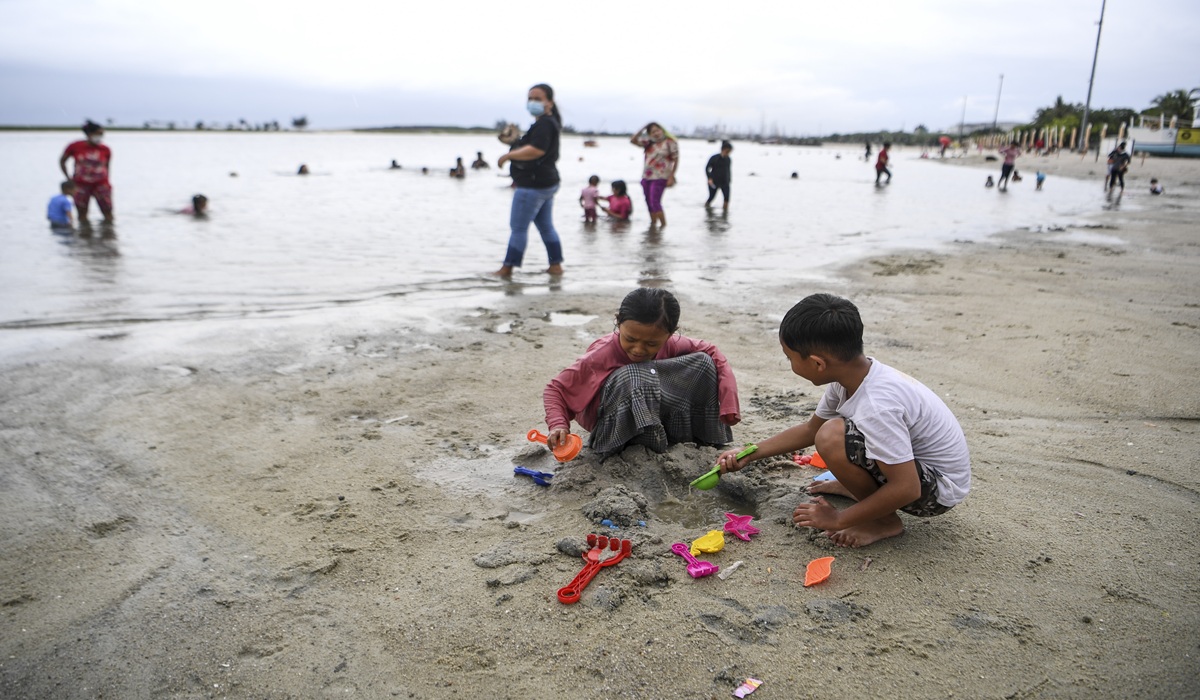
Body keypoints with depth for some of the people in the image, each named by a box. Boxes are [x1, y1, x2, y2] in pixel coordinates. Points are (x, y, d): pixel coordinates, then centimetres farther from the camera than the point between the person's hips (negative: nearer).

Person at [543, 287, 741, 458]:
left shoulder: (669, 345, -15)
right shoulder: (600, 356, -27)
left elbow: (710, 351, -6)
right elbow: (555, 389, -18)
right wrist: (558, 425, -37)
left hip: (656, 415, 5)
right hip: (611, 426, -5)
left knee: (703, 363, -12)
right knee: (634, 378, -40)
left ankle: (705, 441, -2)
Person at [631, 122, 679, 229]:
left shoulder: (670, 142, -5)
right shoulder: (649, 143, 11)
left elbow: (676, 160, -7)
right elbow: (633, 140, 10)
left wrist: (671, 177, -13)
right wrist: (642, 129, 1)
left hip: (660, 177, -7)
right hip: (646, 177, 7)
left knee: (655, 202, -16)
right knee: (649, 203, 9)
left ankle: (663, 225, -11)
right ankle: (653, 224, 18)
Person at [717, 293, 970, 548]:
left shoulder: (876, 406, -33)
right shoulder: (852, 374, -6)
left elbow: (907, 489, -31)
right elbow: (810, 429, 11)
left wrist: (839, 520, -21)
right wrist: (749, 454, 11)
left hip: (939, 489, -9)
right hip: (909, 461, 9)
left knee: (832, 438, -28)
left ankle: (885, 521, -8)